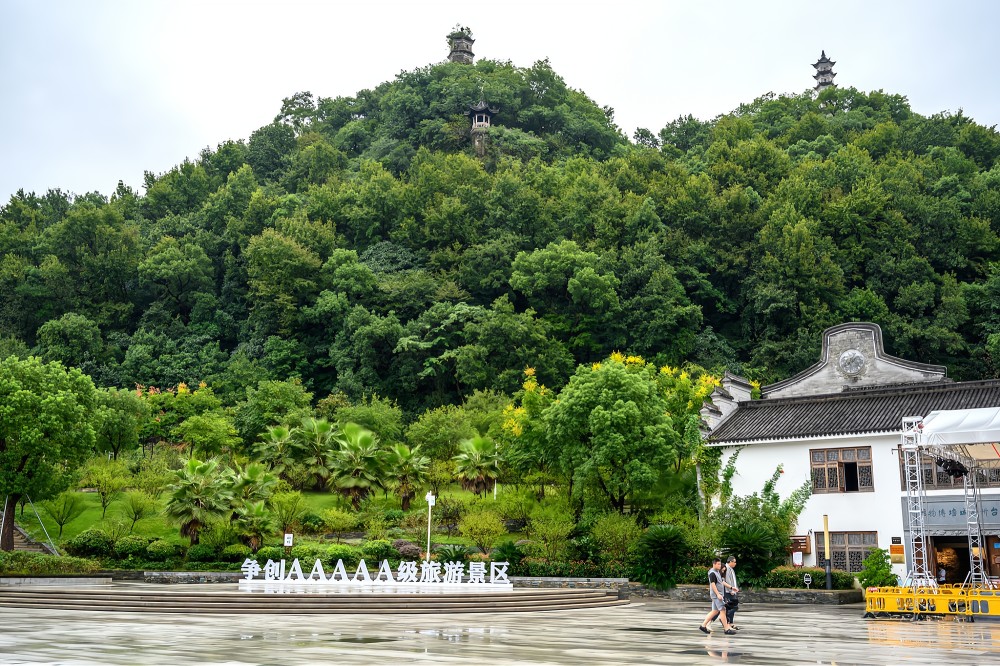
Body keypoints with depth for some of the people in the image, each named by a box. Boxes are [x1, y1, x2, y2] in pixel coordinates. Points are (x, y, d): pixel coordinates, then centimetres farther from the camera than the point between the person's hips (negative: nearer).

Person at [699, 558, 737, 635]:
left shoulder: (717, 572, 16)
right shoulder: (712, 573, -13)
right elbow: (712, 584, -20)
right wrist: (718, 594, -24)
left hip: (718, 594, 10)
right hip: (716, 594, -10)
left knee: (715, 611, 11)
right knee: (722, 610, -8)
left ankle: (703, 626, 13)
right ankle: (727, 629, -4)